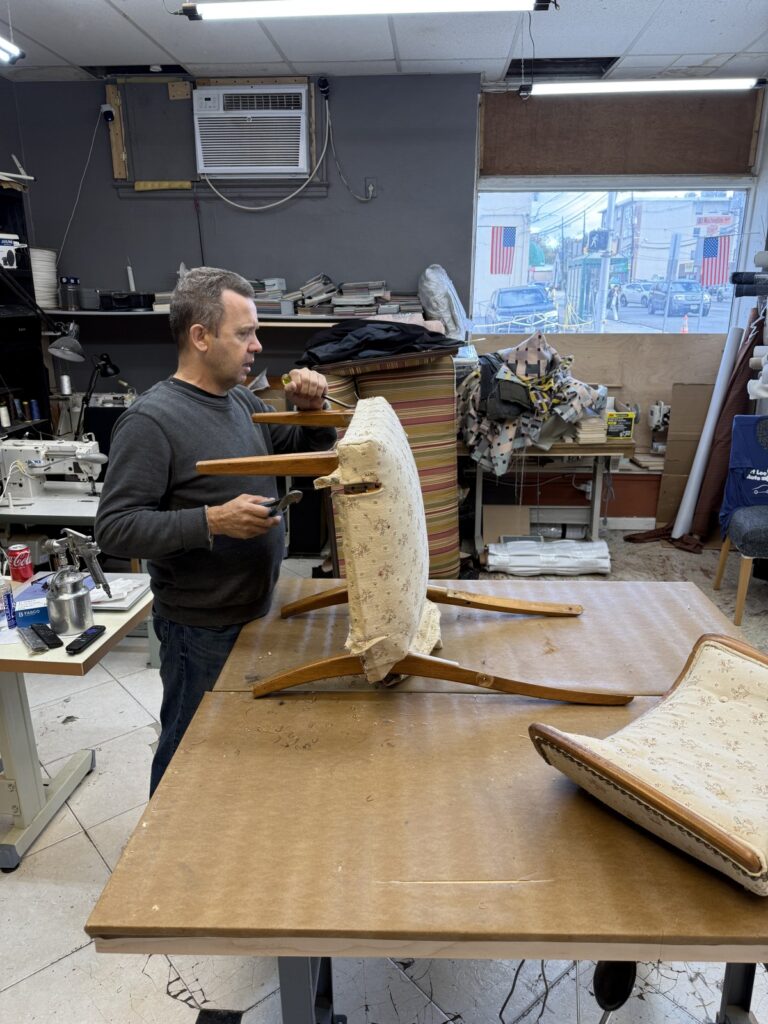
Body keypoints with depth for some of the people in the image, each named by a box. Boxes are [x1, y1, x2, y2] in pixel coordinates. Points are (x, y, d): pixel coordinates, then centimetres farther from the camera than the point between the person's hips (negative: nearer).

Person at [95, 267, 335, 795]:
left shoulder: (243, 402, 4)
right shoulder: (152, 419, -19)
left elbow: (305, 454, 15)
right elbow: (115, 528, -21)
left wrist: (311, 410, -5)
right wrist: (212, 521, -30)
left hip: (254, 611, 8)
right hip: (202, 627, -7)